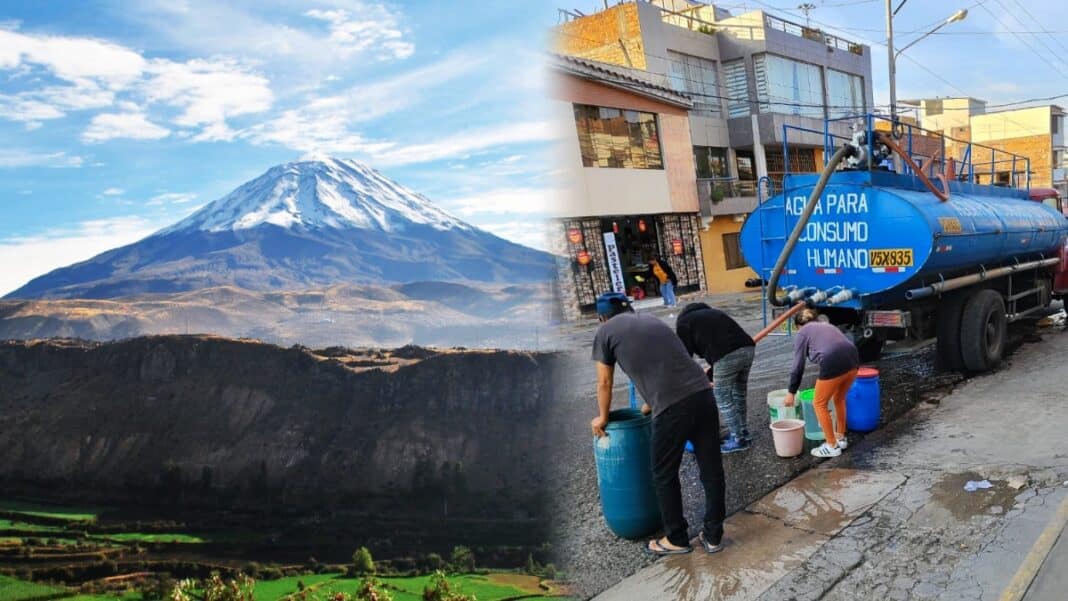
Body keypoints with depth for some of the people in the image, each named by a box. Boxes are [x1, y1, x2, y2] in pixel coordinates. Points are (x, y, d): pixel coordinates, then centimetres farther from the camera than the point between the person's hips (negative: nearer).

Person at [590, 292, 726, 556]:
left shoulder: (606, 331, 11)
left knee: (665, 476, 14)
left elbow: (605, 383, 17)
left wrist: (602, 417, 32)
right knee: (711, 469, 16)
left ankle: (677, 539, 28)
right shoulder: (653, 321, 27)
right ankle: (713, 535, 30)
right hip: (703, 394, 6)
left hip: (672, 406, -6)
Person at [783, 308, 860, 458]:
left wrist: (791, 392, 16)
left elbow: (798, 367, 10)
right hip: (853, 359, 7)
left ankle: (832, 446, 17)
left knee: (819, 404, 12)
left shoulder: (802, 333, 14)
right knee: (839, 399, 28)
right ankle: (841, 438, 38)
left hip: (834, 364, -7)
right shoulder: (826, 325, 32)